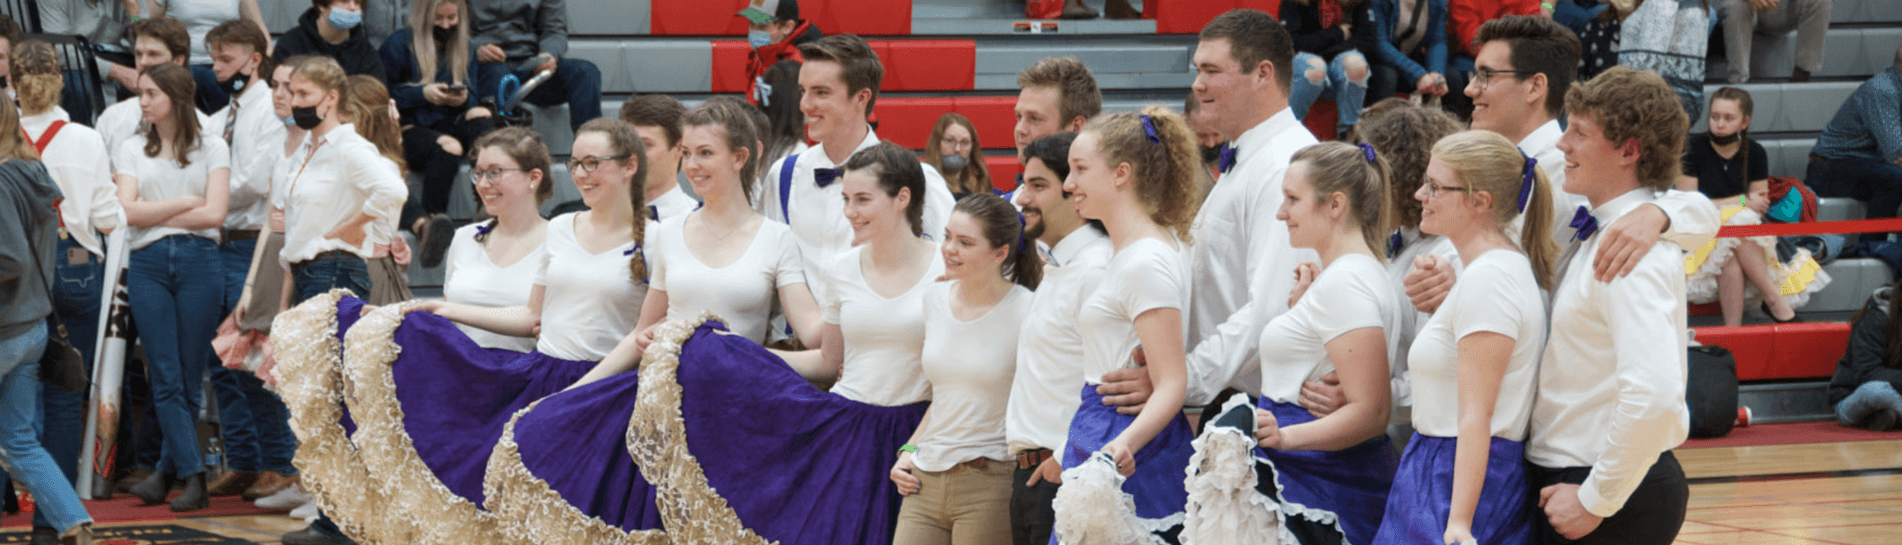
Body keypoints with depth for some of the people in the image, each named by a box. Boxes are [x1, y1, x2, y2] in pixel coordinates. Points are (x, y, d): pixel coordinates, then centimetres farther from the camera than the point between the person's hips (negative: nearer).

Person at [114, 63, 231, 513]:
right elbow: (128, 212, 1)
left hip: (199, 261, -2)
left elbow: (215, 213, -4)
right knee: (166, 378, -7)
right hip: (148, 264, 2)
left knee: (190, 377, 0)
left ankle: (167, 472, 12)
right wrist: (186, 201, -2)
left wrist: (154, 213, -2)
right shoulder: (131, 150, 15)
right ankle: (195, 477, -8)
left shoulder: (211, 148, 8)